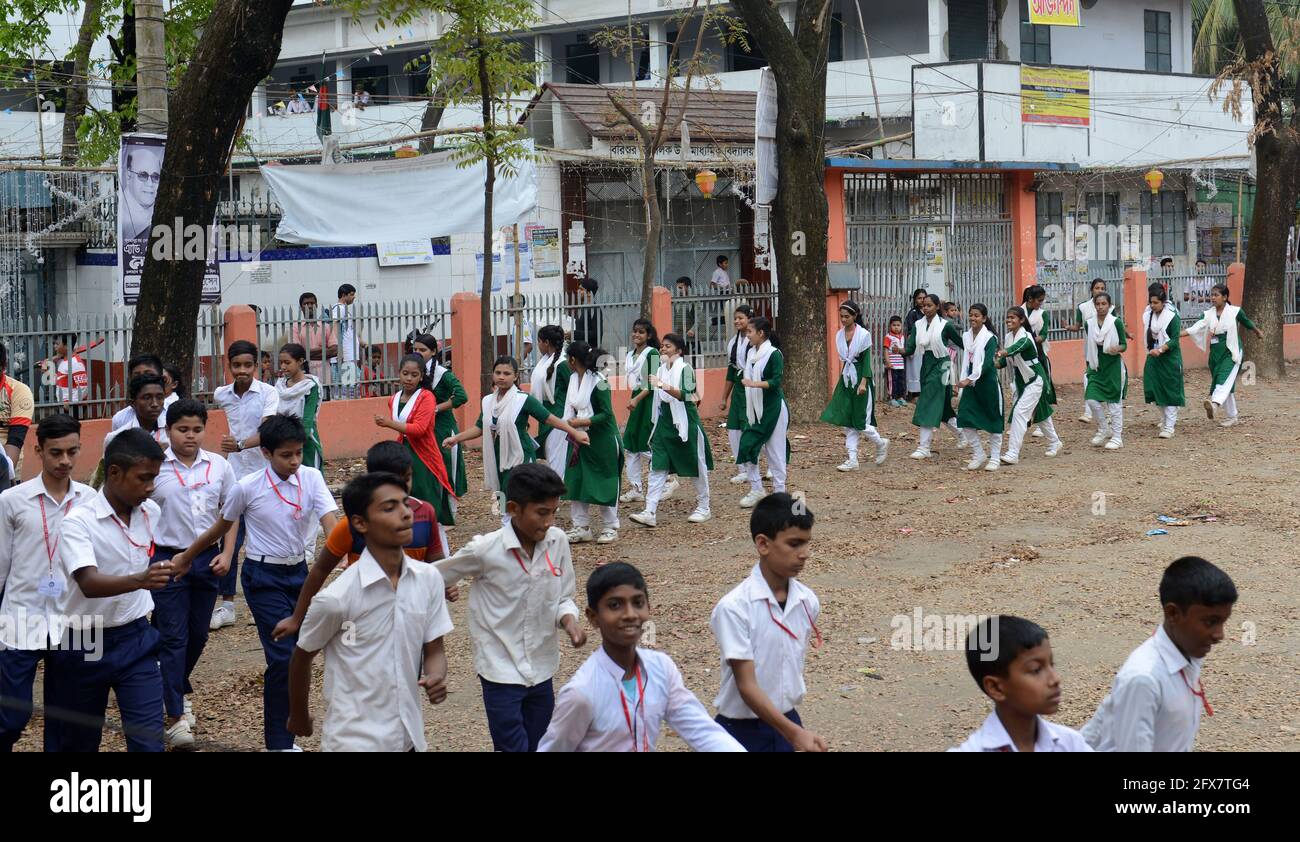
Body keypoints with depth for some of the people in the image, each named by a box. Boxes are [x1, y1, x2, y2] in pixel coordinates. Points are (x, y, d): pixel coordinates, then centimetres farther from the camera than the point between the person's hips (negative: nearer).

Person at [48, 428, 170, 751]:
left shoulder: (151, 512, -1)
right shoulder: (78, 521, -20)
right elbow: (89, 583, -35)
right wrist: (139, 580, -51)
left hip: (135, 640, 4)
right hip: (84, 644, -4)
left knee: (149, 740, -6)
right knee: (79, 743, 11)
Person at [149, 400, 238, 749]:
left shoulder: (219, 466, 2)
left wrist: (227, 554, 0)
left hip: (207, 559, 4)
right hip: (168, 559, -3)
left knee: (198, 635, 14)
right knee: (173, 637, -3)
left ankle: (178, 688, 39)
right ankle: (175, 716, 0)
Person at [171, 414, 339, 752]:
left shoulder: (311, 478, -8)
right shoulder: (247, 488, -12)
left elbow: (330, 522, -18)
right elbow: (220, 528, 4)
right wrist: (186, 557, 15)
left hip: (298, 571, 4)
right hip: (263, 577, -4)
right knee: (283, 656, -12)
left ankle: (282, 732, 21)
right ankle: (278, 742, -3)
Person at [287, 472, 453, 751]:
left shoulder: (429, 578, -5)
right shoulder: (337, 597, -18)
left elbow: (434, 650, 5)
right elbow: (301, 658, -2)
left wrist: (436, 678, -16)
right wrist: (299, 717, 10)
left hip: (410, 736, 4)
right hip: (356, 741, -4)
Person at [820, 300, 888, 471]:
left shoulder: (864, 334, -10)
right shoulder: (840, 334, 7)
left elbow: (866, 360, -12)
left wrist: (863, 382, -20)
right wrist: (839, 382, 16)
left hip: (860, 377, -6)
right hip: (846, 378, 6)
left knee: (860, 420, -4)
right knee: (846, 420, 1)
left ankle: (881, 443, 24)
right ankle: (852, 460, 4)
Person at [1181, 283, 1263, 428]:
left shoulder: (1235, 312, -2)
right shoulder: (1208, 314, 4)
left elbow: (1247, 323, 15)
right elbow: (1195, 328, -9)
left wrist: (1258, 332, 35)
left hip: (1231, 352, -4)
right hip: (1216, 353, 4)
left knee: (1225, 379, -25)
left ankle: (1214, 403, -49)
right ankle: (1232, 417, 19)